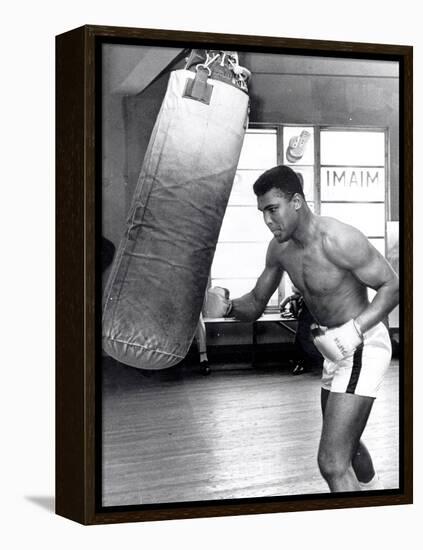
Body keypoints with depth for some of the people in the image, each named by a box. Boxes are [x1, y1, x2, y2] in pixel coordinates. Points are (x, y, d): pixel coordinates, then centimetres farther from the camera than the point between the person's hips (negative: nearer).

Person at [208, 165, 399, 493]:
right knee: (345, 443, 30)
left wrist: (356, 330, -32)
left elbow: (392, 286, -19)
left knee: (332, 462, -16)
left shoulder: (338, 240, -25)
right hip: (338, 350, 9)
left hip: (364, 348, -9)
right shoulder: (280, 248, -1)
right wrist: (228, 306, -16)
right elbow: (256, 305, 7)